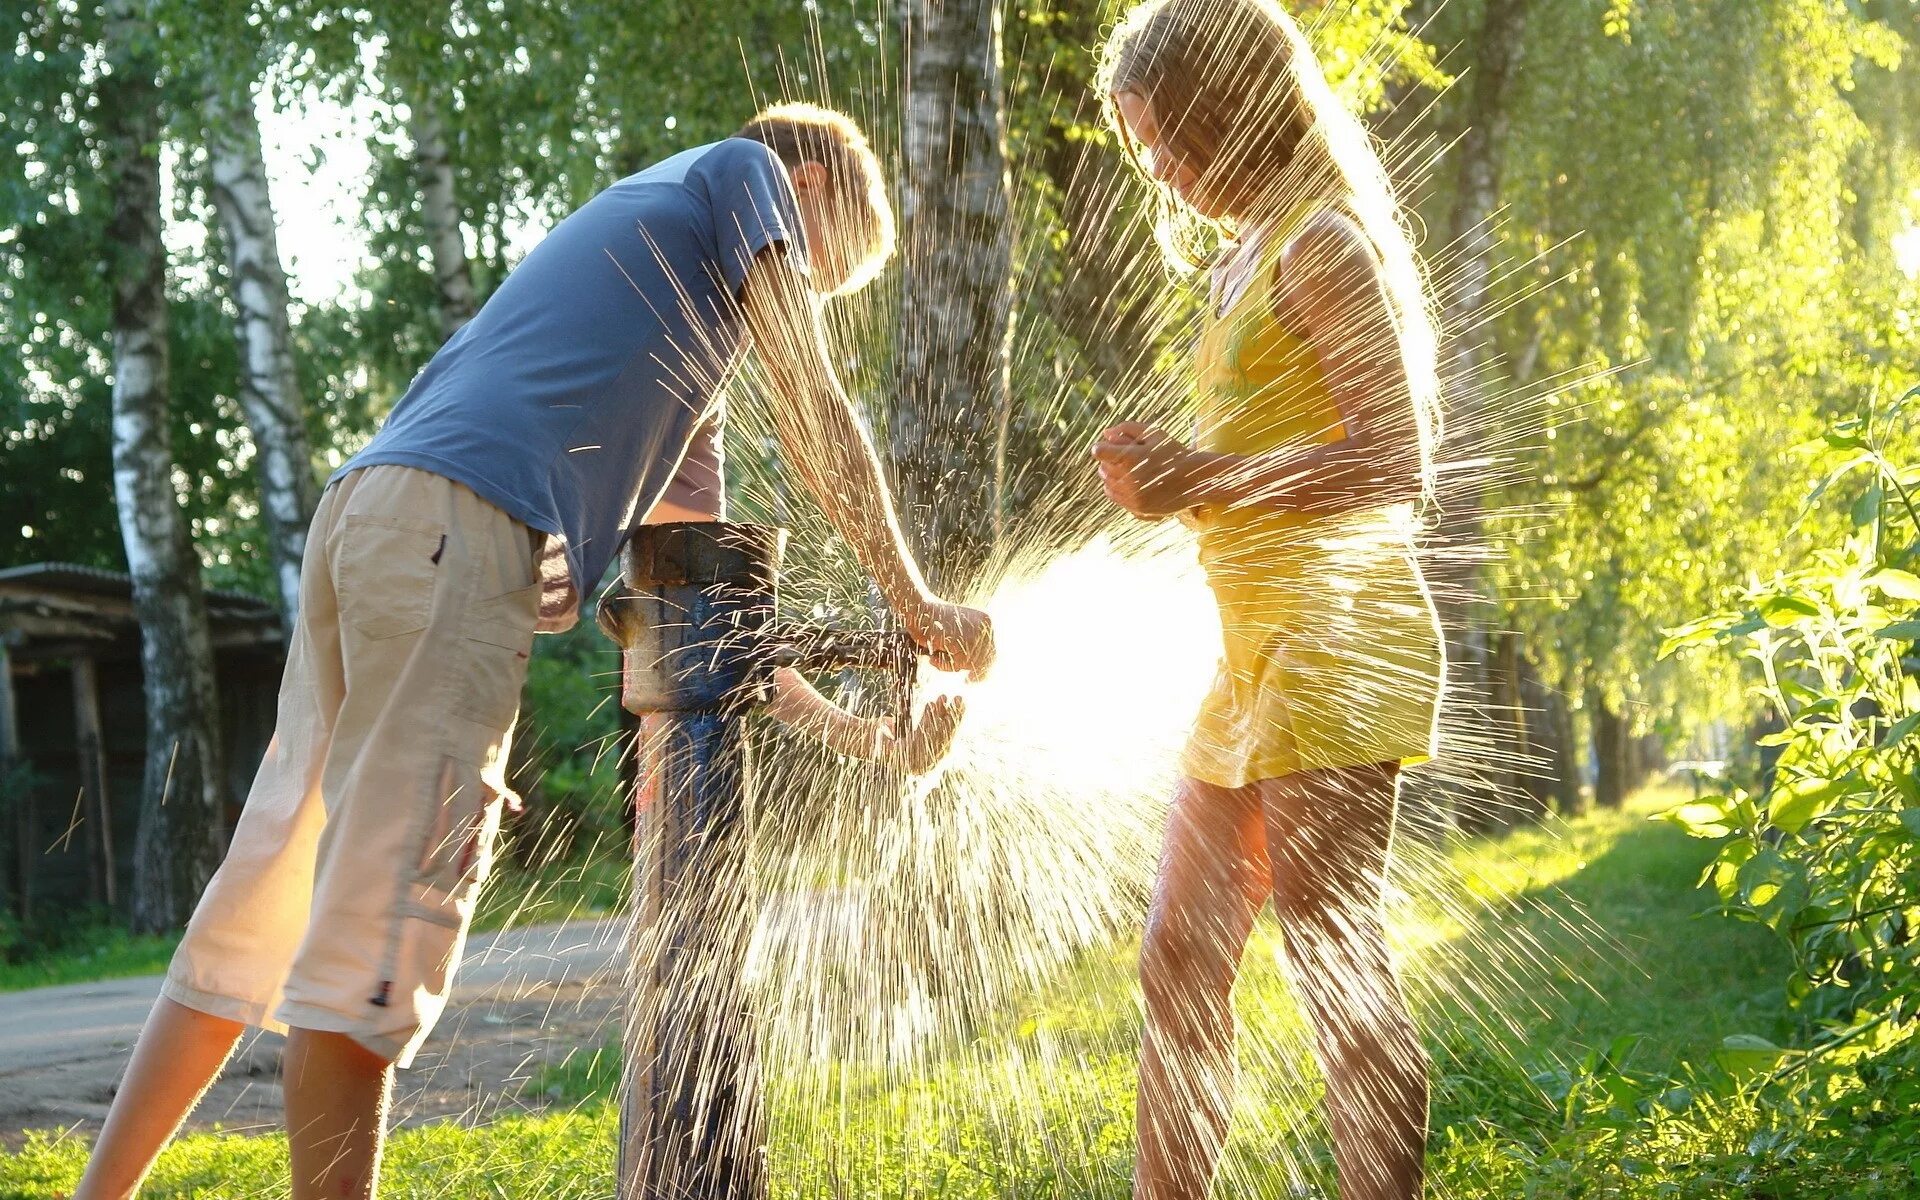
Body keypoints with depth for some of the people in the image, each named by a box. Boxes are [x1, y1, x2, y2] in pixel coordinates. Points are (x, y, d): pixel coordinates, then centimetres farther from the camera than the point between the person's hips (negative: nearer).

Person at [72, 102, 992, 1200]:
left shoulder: (643, 206, 37)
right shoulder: (751, 173, 15)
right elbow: (817, 415, 8)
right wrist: (917, 605, 17)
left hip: (364, 507, 9)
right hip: (464, 529, -9)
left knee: (263, 903, 10)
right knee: (374, 931, -11)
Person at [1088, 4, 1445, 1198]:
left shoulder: (1318, 241, -8)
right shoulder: (1251, 256, 19)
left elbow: (1394, 461, -15)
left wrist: (1207, 480, -15)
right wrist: (1177, 474, 5)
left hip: (1332, 641, -10)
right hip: (1257, 650, 10)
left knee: (1337, 964, -9)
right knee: (1180, 960, 10)